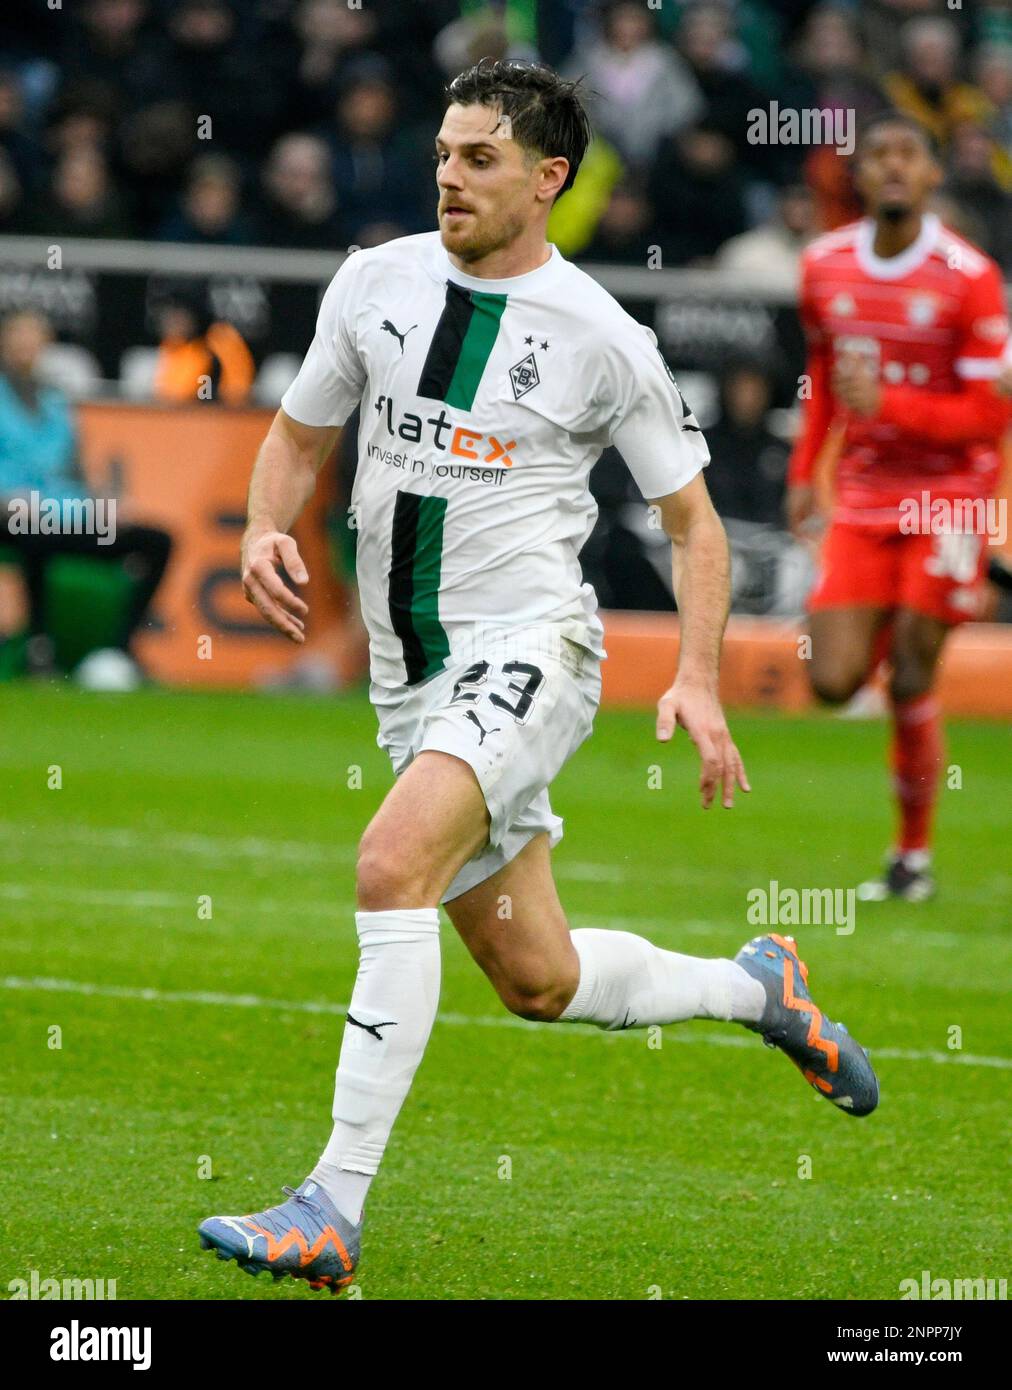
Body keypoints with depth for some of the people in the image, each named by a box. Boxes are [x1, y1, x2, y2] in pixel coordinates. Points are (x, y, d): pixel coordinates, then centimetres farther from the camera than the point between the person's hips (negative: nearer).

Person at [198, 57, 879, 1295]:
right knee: (538, 983, 12)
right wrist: (265, 531, -3)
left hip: (528, 644, -6)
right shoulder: (376, 282, 5)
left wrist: (698, 681, -8)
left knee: (393, 865, -30)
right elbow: (301, 429, 18)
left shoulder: (600, 339, -5)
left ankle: (332, 1206, -31)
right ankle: (755, 988, 41)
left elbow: (692, 517, 4)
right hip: (410, 672, 6)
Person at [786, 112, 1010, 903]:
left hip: (946, 495, -4)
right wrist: (804, 470, 16)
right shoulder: (826, 267, 2)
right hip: (862, 498, 4)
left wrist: (887, 404, -23)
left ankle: (914, 856, 11)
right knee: (834, 682, -6)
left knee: (911, 680, -6)